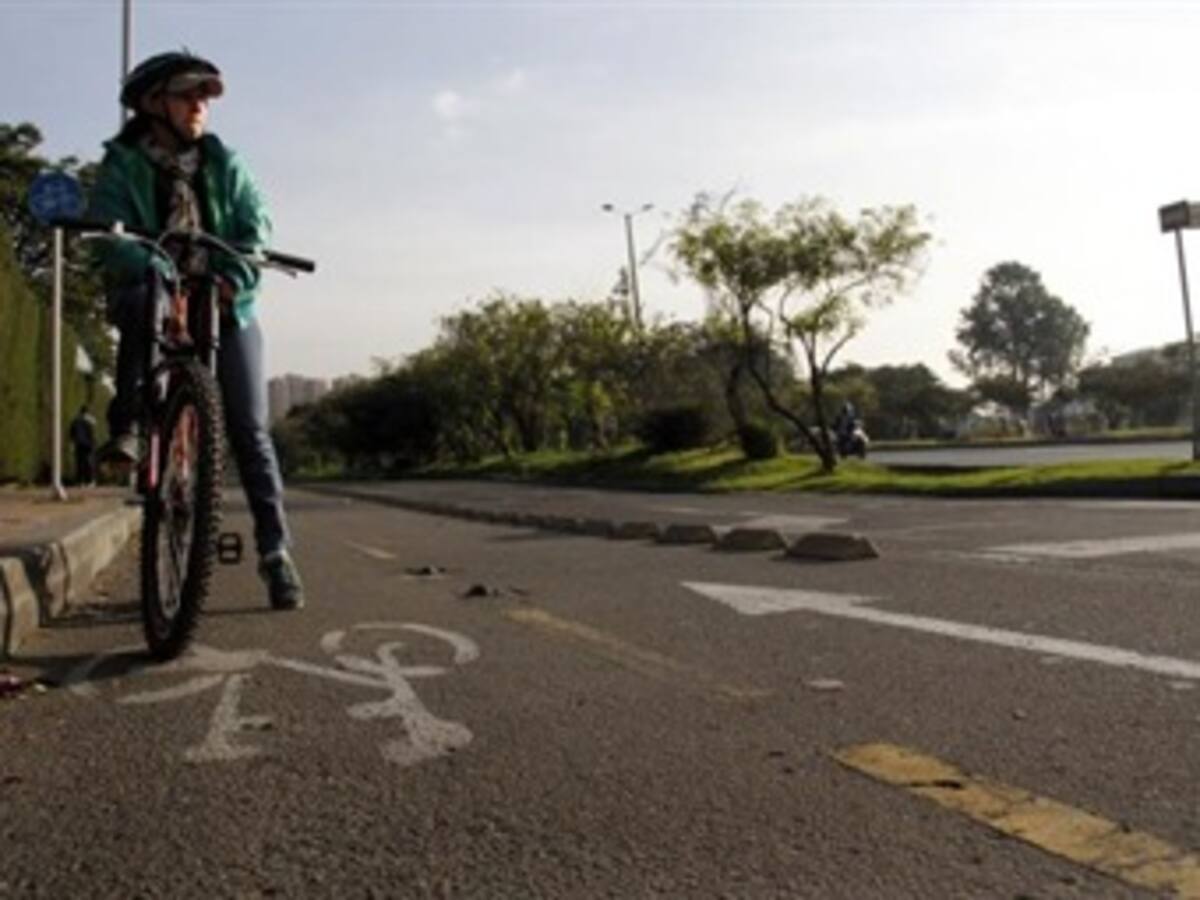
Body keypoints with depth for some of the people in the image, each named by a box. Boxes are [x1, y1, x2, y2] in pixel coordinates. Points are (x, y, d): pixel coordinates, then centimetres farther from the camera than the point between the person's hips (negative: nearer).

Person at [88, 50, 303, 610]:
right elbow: (108, 234, -13)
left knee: (250, 432, -6)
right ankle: (124, 427, -20)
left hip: (226, 307, 1)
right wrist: (158, 268, -34)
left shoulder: (223, 164, 8)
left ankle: (276, 552, -2)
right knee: (142, 299, -36)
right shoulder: (123, 166, 1)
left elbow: (256, 223, -3)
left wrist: (236, 275, -23)